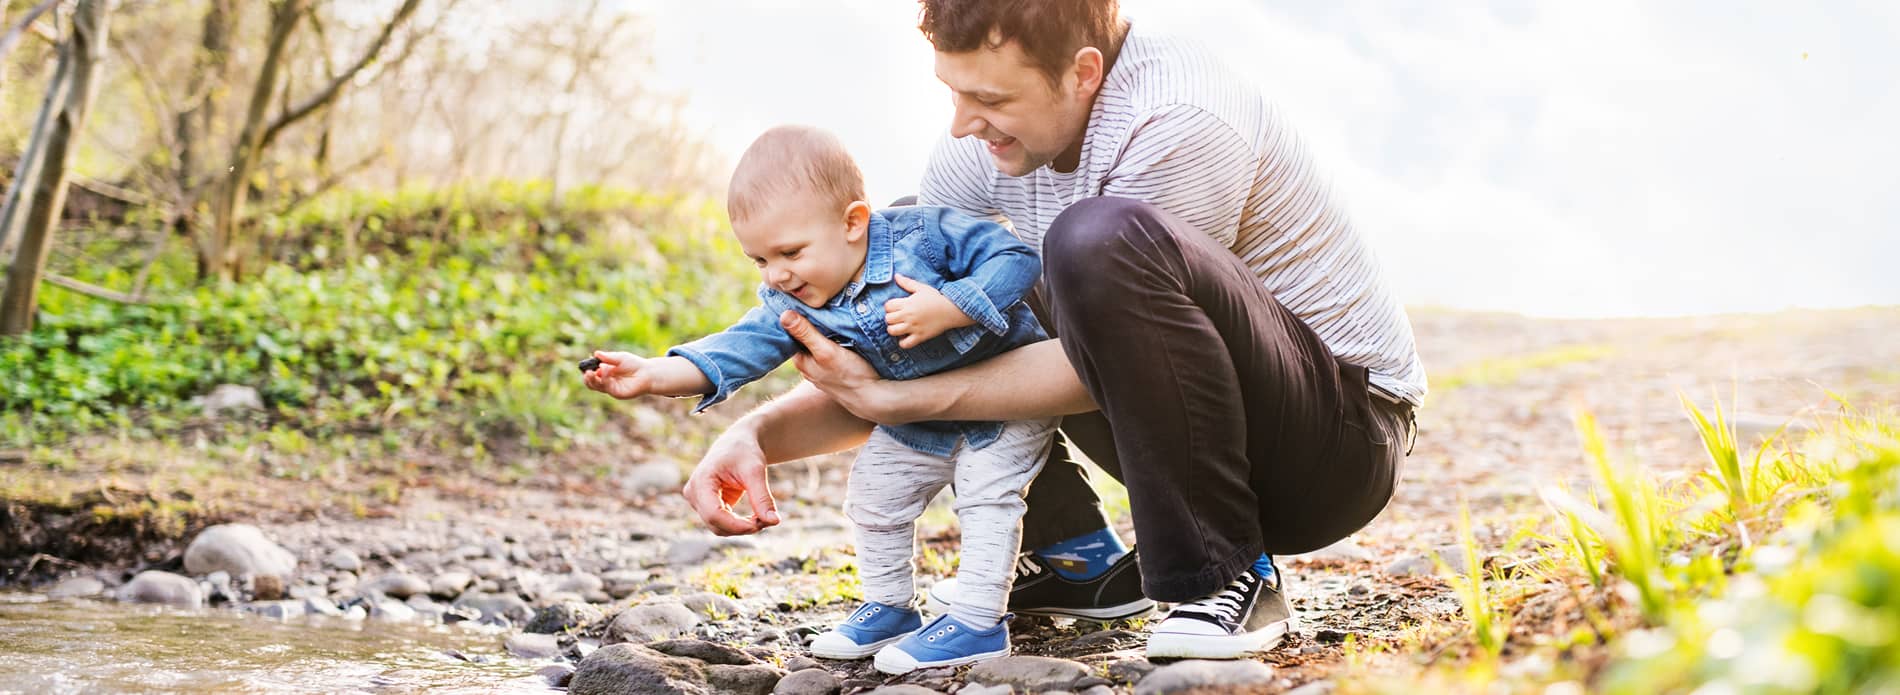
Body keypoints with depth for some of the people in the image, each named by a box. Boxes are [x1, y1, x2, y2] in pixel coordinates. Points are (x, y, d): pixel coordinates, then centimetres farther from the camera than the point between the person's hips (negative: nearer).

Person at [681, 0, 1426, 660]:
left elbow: (1103, 367, -23)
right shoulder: (984, 140, -5)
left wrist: (893, 398, -25)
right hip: (1192, 439, 8)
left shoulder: (1178, 128, -27)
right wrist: (758, 433, -19)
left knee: (1103, 239, -33)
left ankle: (1227, 578, -18)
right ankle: (1080, 559, 12)